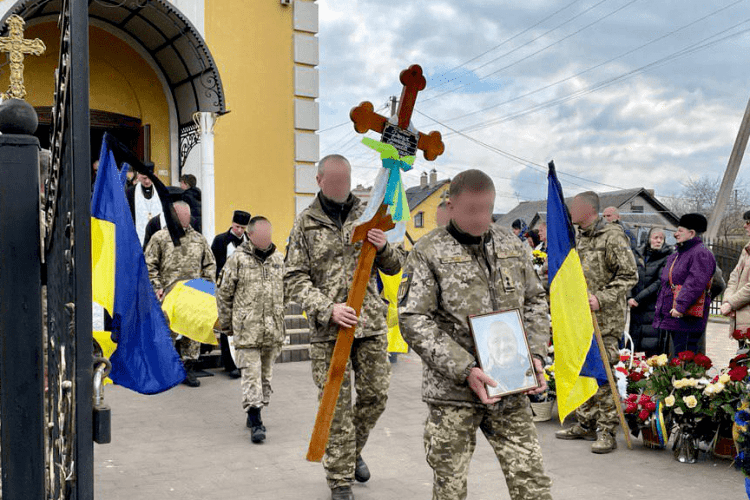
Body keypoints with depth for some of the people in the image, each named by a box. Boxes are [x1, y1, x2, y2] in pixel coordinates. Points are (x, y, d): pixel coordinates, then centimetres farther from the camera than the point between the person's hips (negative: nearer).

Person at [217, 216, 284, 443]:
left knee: (266, 374, 13)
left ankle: (255, 413, 27)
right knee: (251, 374, -7)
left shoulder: (278, 259, 10)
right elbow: (223, 293, 0)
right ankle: (256, 423, -5)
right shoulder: (238, 259, -5)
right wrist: (226, 323, 3)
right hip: (247, 329, -5)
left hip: (273, 330, 5)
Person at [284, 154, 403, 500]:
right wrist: (327, 310, -16)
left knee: (375, 395, 8)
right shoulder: (306, 223, 3)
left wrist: (384, 248, -9)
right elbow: (295, 279, -1)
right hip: (328, 328, -3)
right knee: (337, 406, 0)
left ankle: (354, 450, 35)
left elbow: (393, 268, 14)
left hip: (371, 324, 3)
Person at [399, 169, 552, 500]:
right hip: (452, 393, -3)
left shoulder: (513, 246, 9)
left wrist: (535, 353, 0)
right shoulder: (428, 253, -6)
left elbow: (535, 302, 18)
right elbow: (413, 322, -12)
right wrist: (465, 370, -19)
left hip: (511, 390, 4)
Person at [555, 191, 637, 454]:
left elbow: (629, 276, -13)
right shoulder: (577, 238, 16)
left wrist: (601, 299, -20)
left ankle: (607, 432, 1)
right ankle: (586, 425, 24)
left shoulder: (612, 237, -9)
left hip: (605, 321, -8)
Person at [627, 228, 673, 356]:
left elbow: (660, 283, -11)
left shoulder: (667, 258, -2)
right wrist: (629, 297, -8)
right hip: (636, 308, 5)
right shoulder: (640, 256, 14)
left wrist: (639, 298, -12)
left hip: (655, 310, -5)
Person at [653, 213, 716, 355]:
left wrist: (680, 306, -27)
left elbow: (695, 284, -22)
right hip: (670, 317, 10)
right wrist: (660, 307, 24)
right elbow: (666, 283, 28)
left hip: (688, 318, -10)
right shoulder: (676, 255, 21)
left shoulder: (701, 254, -10)